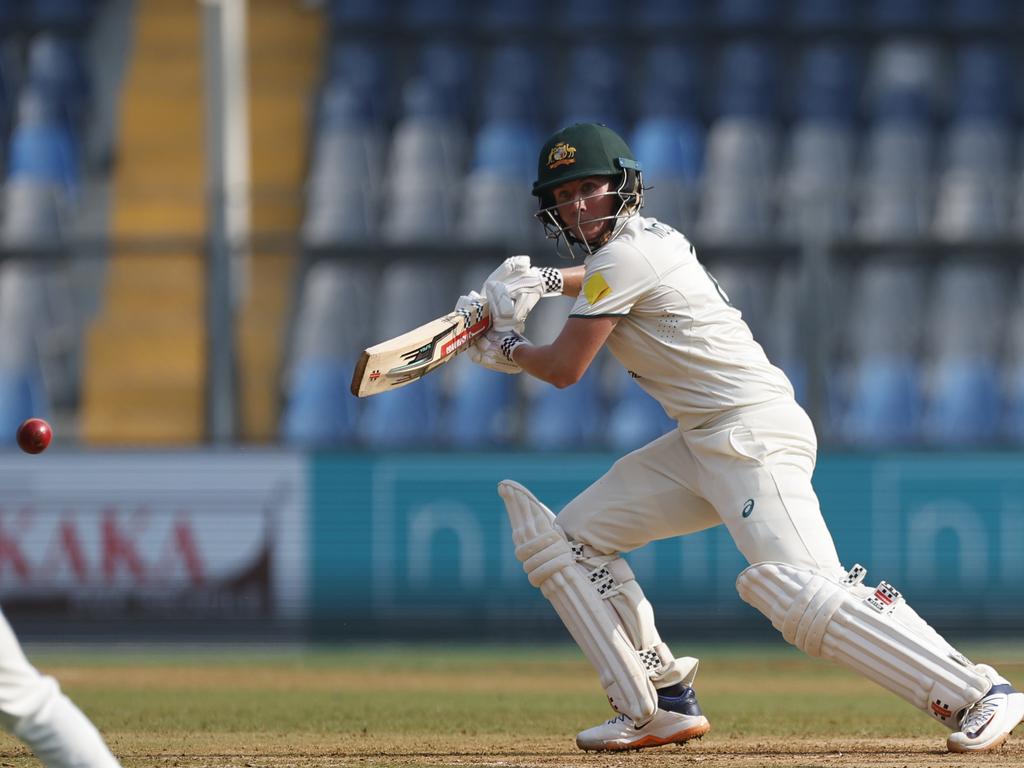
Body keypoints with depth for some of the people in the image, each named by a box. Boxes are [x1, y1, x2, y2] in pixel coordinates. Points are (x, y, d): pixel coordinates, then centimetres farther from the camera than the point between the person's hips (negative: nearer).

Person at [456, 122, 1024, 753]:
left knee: (802, 592, -27)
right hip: (702, 443, 11)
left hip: (755, 433, -11)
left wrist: (508, 350, 13)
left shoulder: (623, 257, -11)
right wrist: (547, 281, 26)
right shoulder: (645, 238, 17)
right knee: (570, 540, 9)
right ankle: (662, 705, 6)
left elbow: (564, 368, -8)